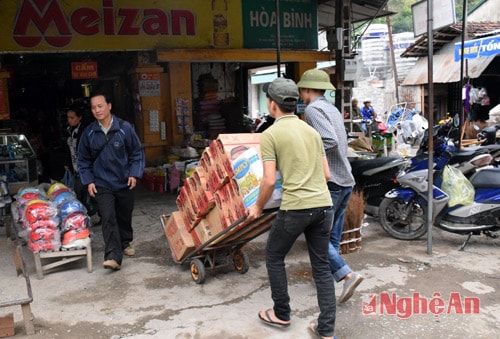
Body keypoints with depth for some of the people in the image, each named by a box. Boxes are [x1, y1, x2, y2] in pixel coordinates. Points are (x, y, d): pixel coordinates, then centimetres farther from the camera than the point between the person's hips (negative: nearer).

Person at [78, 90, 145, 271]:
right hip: (102, 185, 0)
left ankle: (126, 243, 40)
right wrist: (88, 181, -1)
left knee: (125, 216, 16)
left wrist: (134, 174, -9)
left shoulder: (124, 128, -9)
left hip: (124, 183, 0)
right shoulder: (89, 133, -3)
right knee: (108, 218, -12)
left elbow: (137, 152, 0)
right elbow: (83, 160, 7)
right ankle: (113, 256, -14)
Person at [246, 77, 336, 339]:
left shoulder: (270, 134, -3)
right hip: (323, 205, 6)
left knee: (274, 257, 18)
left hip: (296, 207, -6)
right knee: (321, 266, 13)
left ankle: (281, 314, 29)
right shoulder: (312, 131, 15)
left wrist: (258, 207, 7)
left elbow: (269, 180, -9)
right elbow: (326, 174, 16)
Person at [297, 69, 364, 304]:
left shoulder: (313, 109, -10)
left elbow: (330, 141, -24)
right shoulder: (332, 109, 19)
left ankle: (347, 274, -9)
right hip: (346, 180, 9)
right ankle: (328, 276, 26)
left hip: (330, 182, -9)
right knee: (332, 236, 16)